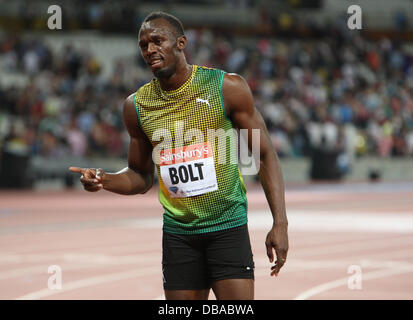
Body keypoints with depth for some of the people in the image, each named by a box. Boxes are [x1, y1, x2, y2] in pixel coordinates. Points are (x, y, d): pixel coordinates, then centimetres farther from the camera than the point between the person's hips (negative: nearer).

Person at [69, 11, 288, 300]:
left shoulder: (227, 88, -5)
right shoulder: (137, 106, 4)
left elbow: (265, 155, -1)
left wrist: (280, 222, -8)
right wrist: (104, 180, -5)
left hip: (228, 227, -3)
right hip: (178, 235, 3)